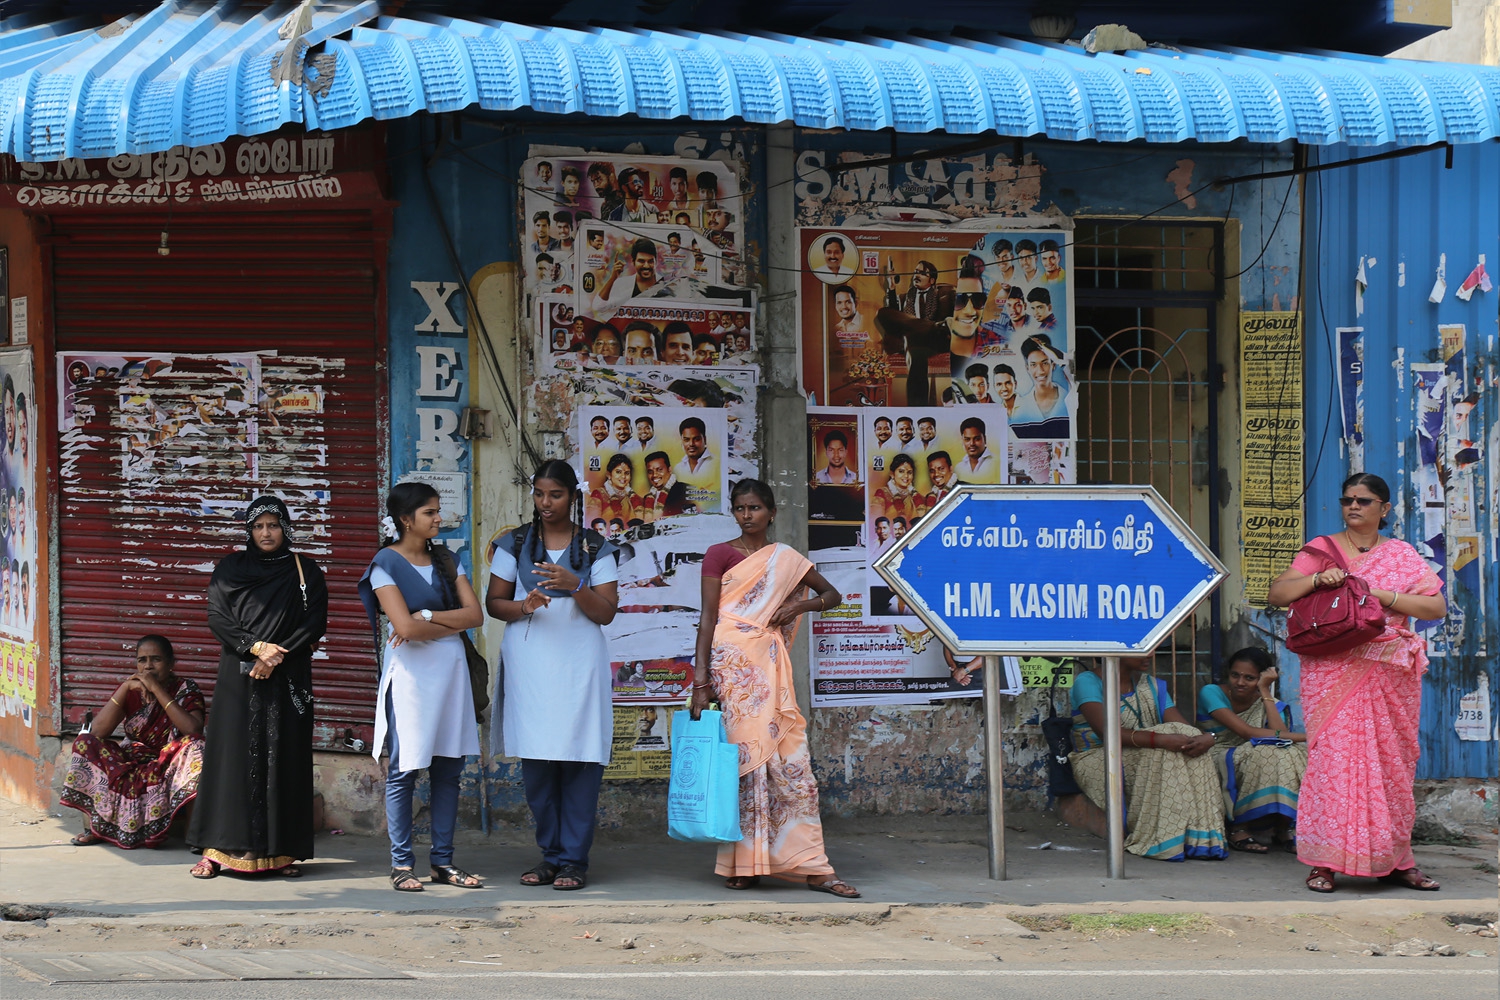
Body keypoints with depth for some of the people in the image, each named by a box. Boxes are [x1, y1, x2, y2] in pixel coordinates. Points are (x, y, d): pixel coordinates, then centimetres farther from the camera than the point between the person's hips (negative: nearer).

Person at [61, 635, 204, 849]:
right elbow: (96, 732, -10)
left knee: (193, 748, -33)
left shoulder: (185, 690, -4)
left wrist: (157, 689, -23)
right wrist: (125, 687, -17)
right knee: (85, 743, -16)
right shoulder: (129, 691, 3)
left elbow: (193, 731, -25)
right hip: (133, 763, 3)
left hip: (170, 765, -3)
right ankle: (91, 827, -18)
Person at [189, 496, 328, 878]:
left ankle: (282, 850, 3)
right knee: (232, 757, -4)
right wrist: (256, 647, -14)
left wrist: (278, 655, -11)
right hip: (238, 676, 0)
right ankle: (216, 850, -4)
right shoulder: (230, 568, 9)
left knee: (284, 759, -1)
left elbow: (315, 622, 0)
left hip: (288, 679, 0)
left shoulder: (304, 571, 8)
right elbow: (217, 617, 0)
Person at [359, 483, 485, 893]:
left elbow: (475, 614, 3)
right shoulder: (386, 564, -4)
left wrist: (428, 618, -9)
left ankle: (442, 861, 10)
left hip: (450, 671, 6)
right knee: (404, 770, -4)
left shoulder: (446, 560, 13)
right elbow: (405, 625, -15)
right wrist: (452, 626, -4)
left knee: (448, 769, 5)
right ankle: (402, 864, 1)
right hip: (411, 672, -5)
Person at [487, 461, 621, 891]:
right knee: (535, 761, 0)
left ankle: (573, 859, -1)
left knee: (579, 759, -5)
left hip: (579, 662, -1)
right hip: (528, 661, 1)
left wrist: (574, 586, -17)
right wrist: (523, 606, -12)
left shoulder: (595, 548, 6)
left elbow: (605, 613, 0)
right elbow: (493, 602, 8)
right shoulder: (515, 544, 10)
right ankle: (550, 854, 10)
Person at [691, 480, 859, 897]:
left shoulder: (787, 560, 15)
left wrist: (799, 605, 1)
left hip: (771, 666, 3)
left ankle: (812, 869, -2)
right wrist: (701, 682, -7)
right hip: (734, 663, -3)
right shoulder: (720, 555, 4)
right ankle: (744, 865, 0)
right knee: (749, 758, -7)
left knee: (792, 762, -2)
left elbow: (832, 594, 23)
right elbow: (708, 618, 0)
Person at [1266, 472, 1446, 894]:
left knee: (1391, 764, 2)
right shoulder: (1322, 550, 10)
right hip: (1333, 668, -2)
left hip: (1390, 676, 2)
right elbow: (1276, 594, 2)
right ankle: (1324, 862, -10)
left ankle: (1394, 861, 8)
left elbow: (1436, 607, 1)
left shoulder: (1402, 555, 12)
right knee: (1333, 759, -11)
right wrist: (1317, 579, -15)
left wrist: (1381, 595, -10)